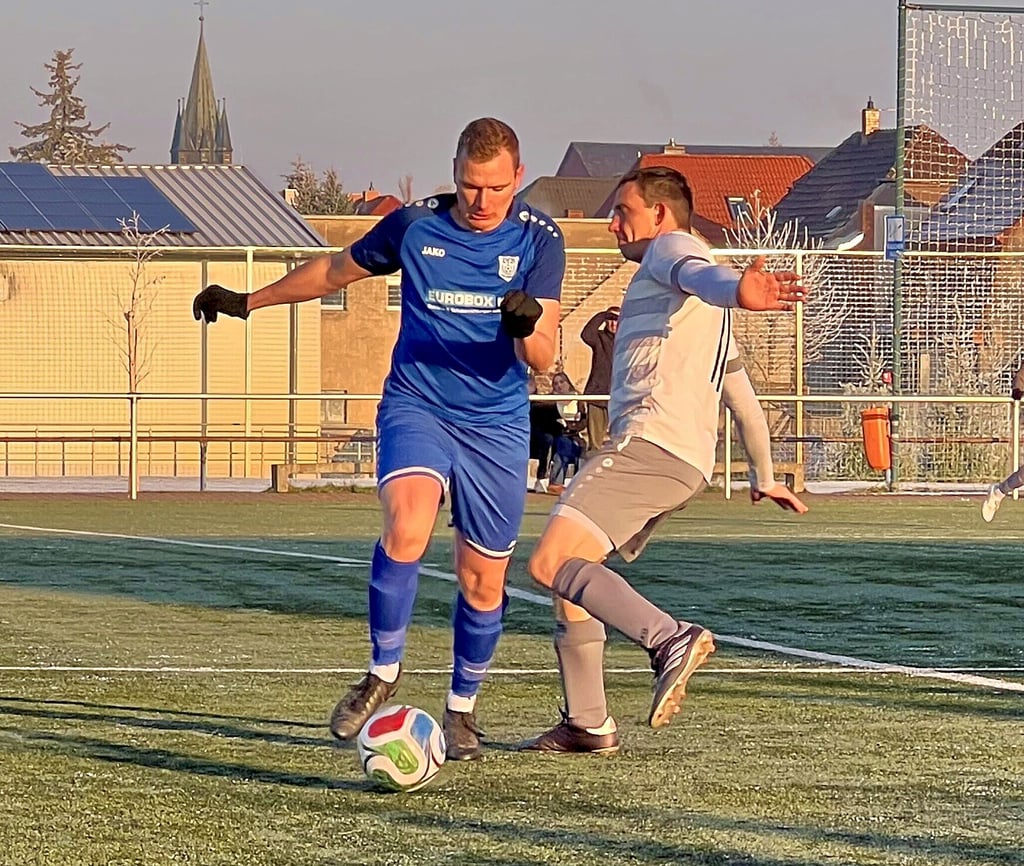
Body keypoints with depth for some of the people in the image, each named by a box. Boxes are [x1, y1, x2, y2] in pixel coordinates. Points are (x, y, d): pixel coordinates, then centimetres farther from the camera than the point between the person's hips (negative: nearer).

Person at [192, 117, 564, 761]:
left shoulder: (539, 239, -4)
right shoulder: (415, 226, -2)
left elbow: (542, 359, -8)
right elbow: (335, 271, 16)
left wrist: (527, 328, -31)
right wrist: (248, 302, 23)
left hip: (497, 425, 1)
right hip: (416, 407, -1)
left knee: (484, 579, 3)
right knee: (406, 526, -28)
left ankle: (463, 709, 25)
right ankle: (383, 677, -10)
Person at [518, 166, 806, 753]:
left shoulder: (669, 247, 1)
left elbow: (698, 274, -24)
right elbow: (739, 389, 40)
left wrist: (736, 290, -45)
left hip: (651, 440, -10)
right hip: (687, 461, 10)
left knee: (551, 563, -20)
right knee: (569, 573, 17)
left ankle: (672, 639, -32)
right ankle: (587, 725, 17)